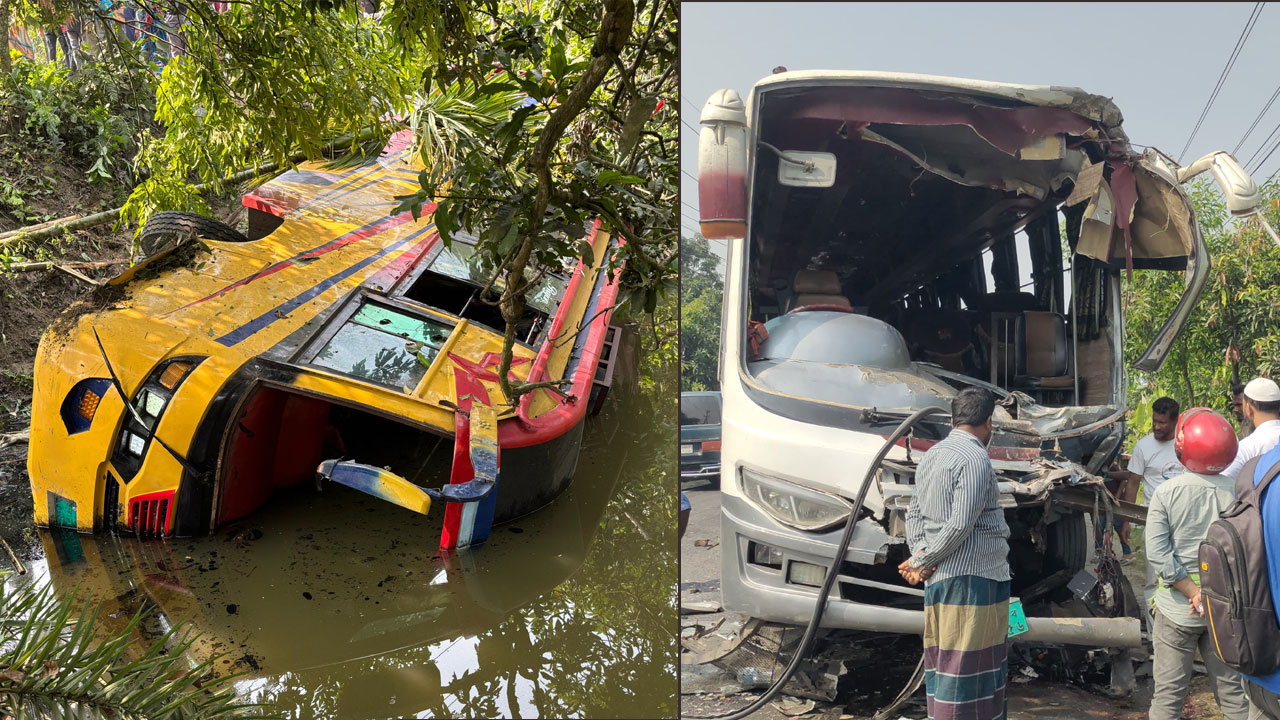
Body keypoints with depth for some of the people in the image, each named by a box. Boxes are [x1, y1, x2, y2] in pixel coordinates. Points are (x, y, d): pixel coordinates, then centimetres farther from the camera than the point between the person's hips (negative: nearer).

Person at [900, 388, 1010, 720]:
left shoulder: (932, 456, 13)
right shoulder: (975, 458, -14)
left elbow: (914, 511, 15)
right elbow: (961, 524, -19)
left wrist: (919, 553, 1)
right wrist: (922, 562, -10)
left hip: (938, 578, 9)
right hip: (973, 575, -9)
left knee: (942, 660, 14)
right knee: (967, 666, -3)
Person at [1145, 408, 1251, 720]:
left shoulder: (1166, 491, -11)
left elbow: (1158, 554, -15)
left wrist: (1194, 595, -11)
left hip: (1177, 608, -2)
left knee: (1168, 694, 6)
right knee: (1232, 690, 14)